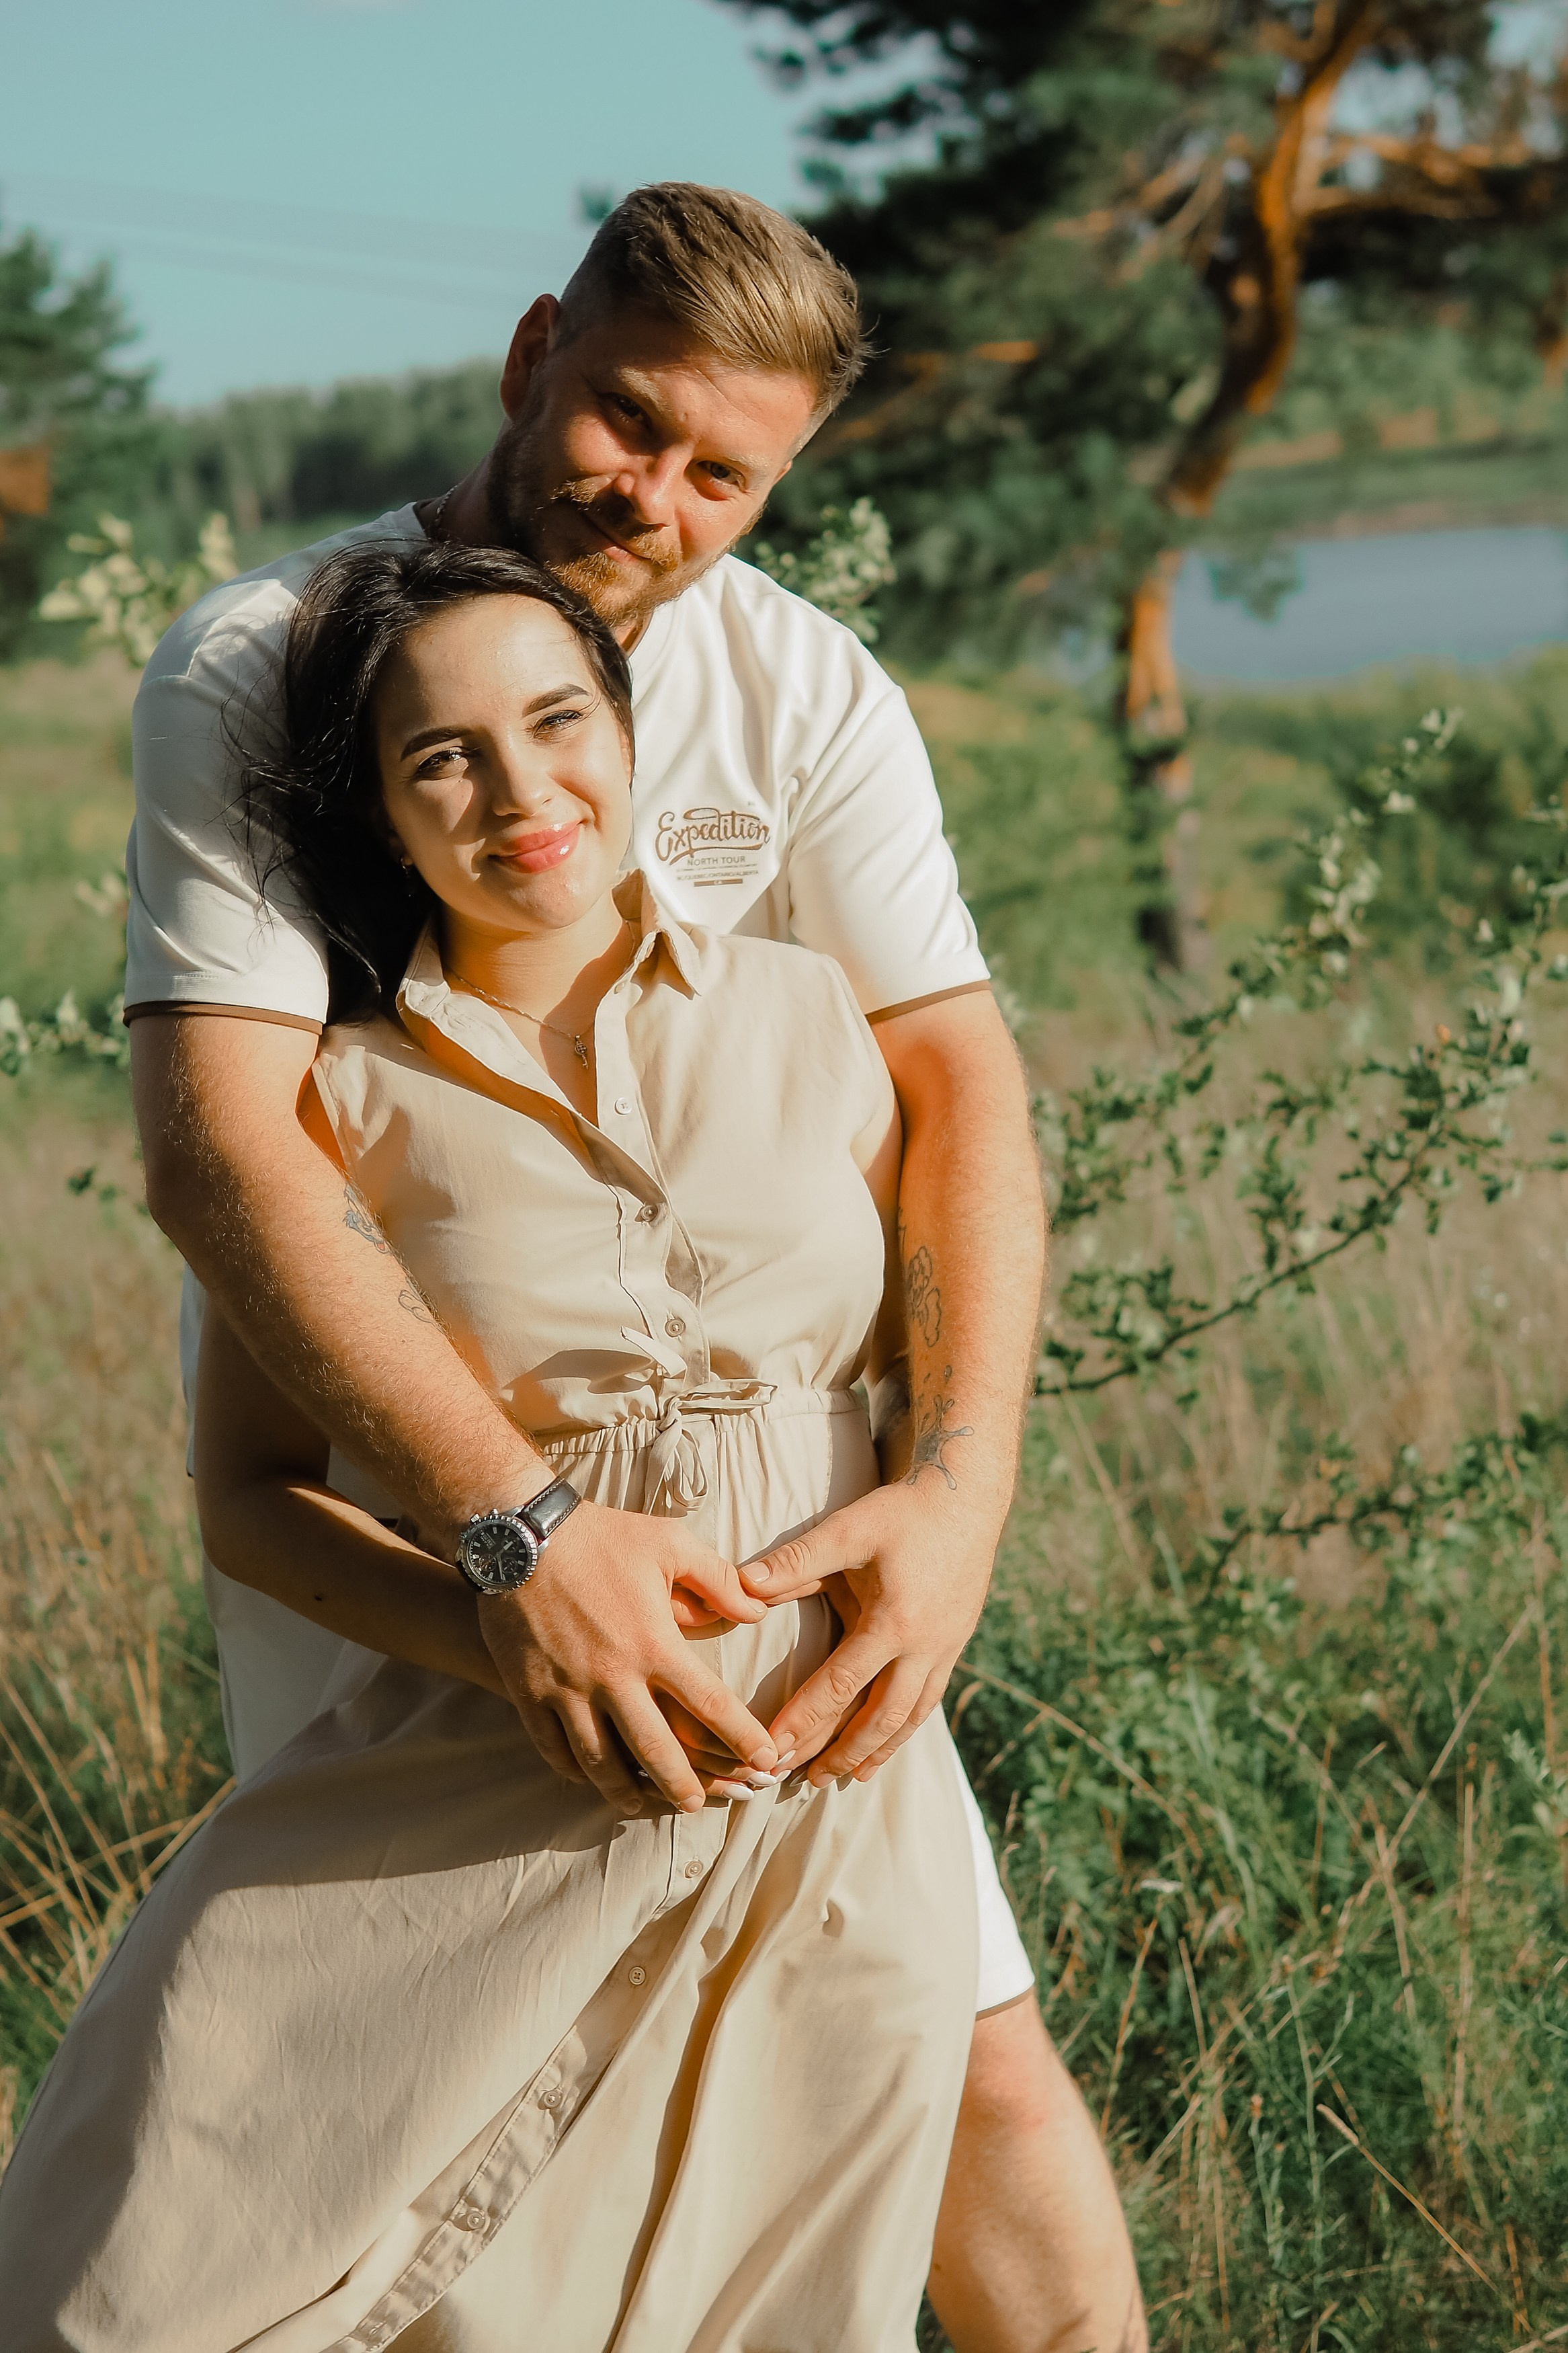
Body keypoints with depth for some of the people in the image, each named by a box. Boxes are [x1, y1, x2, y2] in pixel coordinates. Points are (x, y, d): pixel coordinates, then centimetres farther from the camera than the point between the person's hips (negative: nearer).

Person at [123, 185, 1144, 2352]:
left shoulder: (808, 696, -5)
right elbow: (212, 1140, -26)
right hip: (360, 1460, -2)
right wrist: (521, 1522, -37)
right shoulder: (255, 670, -15)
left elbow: (956, 1081, -11)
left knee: (976, 2064, 2)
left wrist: (962, 1478, -29)